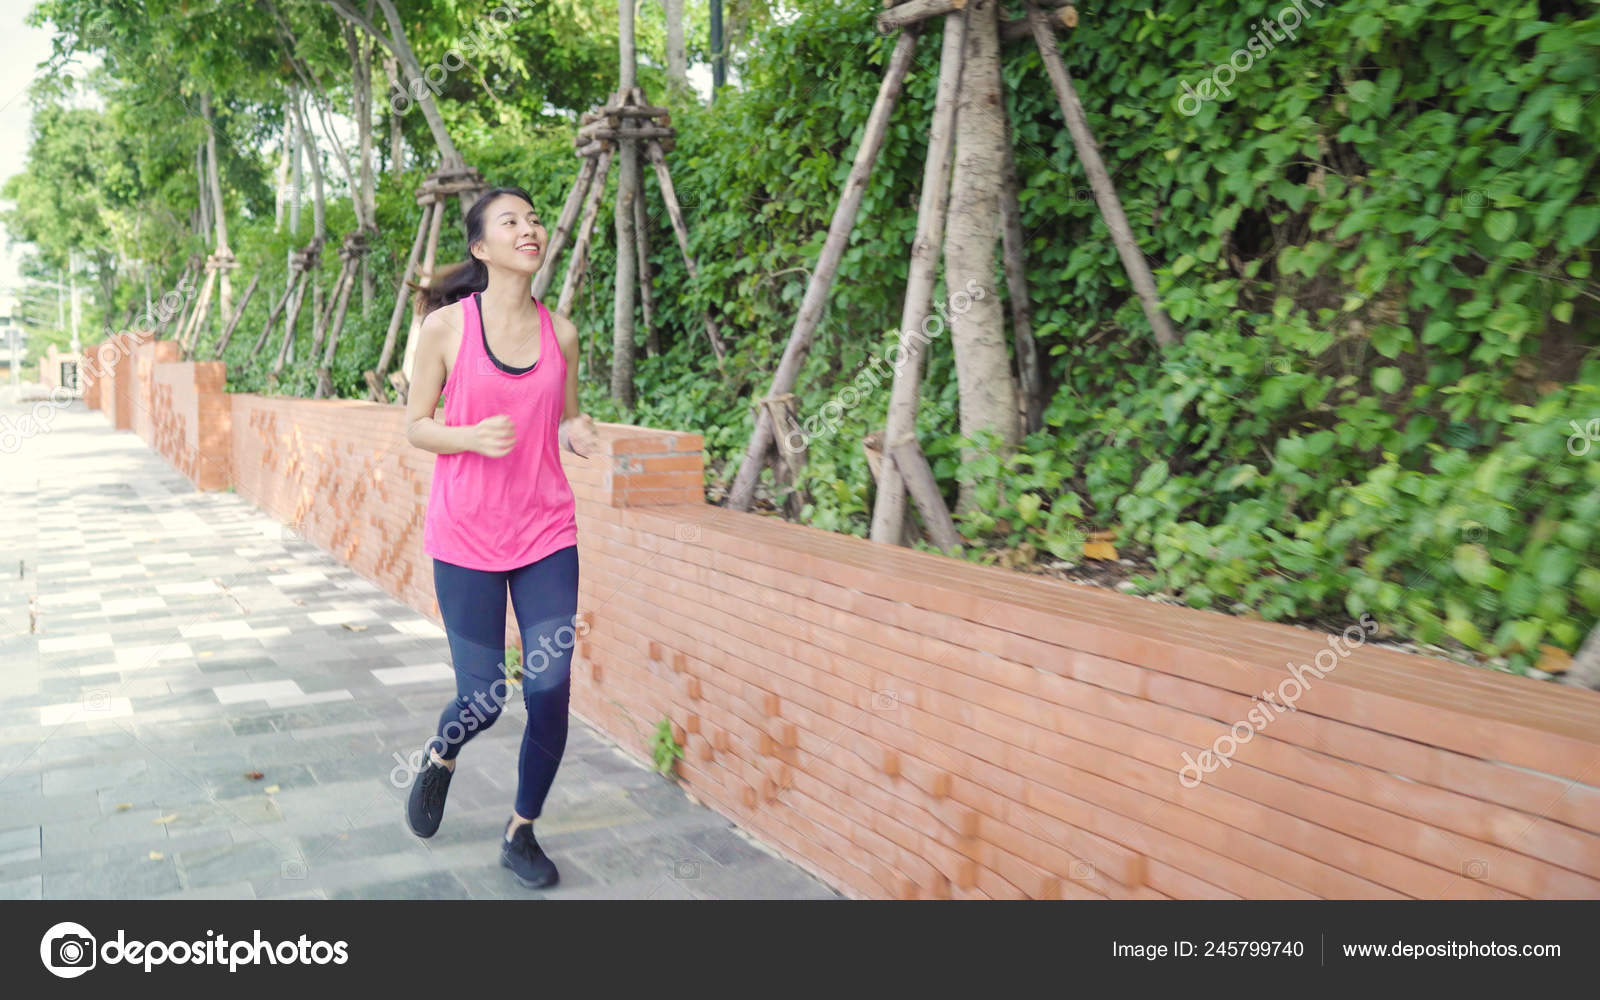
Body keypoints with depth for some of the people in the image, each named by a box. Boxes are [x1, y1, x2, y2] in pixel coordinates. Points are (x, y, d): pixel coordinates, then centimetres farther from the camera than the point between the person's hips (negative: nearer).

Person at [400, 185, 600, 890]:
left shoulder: (560, 333, 4)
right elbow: (415, 426, -1)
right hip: (467, 538, -3)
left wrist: (577, 434, -8)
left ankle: (521, 833, 23)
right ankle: (440, 760, 41)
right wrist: (473, 436, -21)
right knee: (482, 699, 2)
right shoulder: (446, 324, -6)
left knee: (550, 692, 0)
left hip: (547, 535, 3)